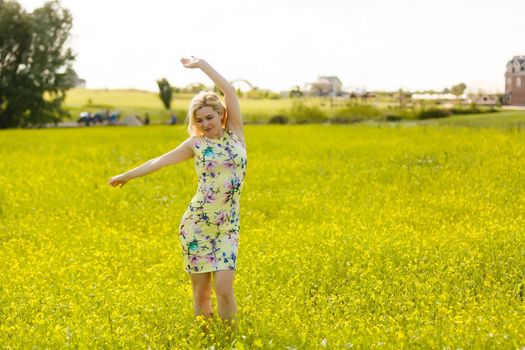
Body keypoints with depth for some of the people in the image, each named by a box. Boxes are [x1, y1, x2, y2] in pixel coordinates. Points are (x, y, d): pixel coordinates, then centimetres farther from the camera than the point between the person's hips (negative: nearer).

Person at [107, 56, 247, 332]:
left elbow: (229, 90, -8)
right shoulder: (196, 144, 5)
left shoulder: (235, 133, 3)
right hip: (195, 224, 1)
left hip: (227, 227, -1)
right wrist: (127, 175, 26)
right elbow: (159, 161, 16)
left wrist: (202, 64, -5)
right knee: (200, 290, 2)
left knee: (224, 288, -10)